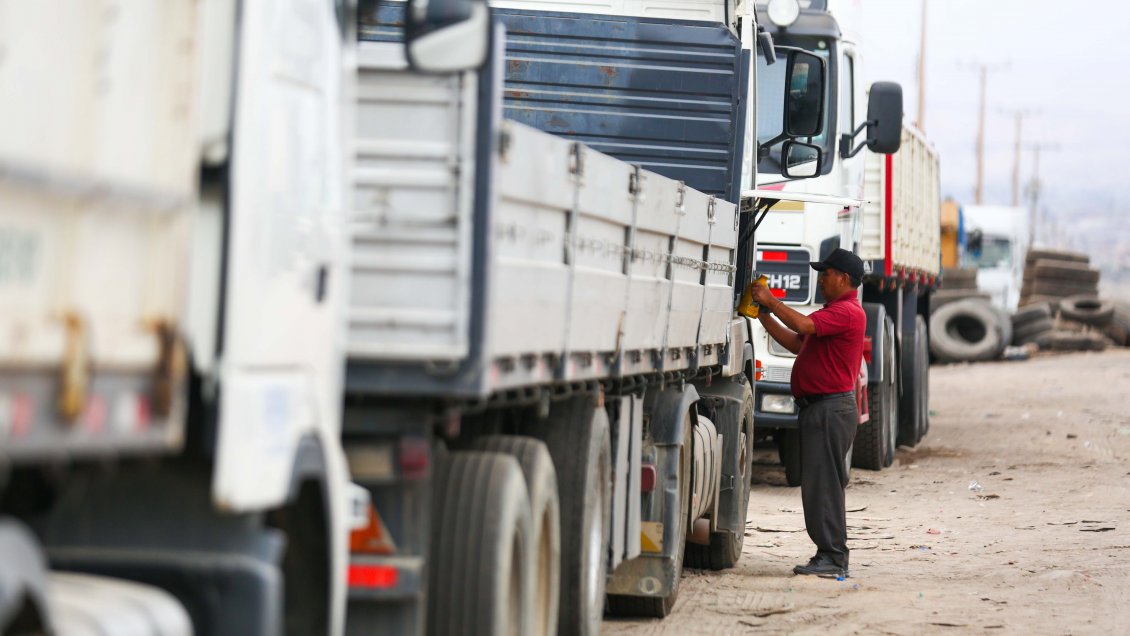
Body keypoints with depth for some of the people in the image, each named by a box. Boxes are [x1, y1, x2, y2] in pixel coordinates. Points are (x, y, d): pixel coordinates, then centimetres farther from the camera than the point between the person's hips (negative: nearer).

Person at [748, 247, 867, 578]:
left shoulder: (847, 312, -13)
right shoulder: (834, 311, 23)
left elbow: (804, 325, -26)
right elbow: (796, 343, 24)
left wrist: (771, 301, -14)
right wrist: (764, 315, 18)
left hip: (831, 408, -11)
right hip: (818, 408, 11)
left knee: (823, 483, -11)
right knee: (819, 484, 12)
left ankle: (832, 558, -11)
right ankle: (830, 556, 15)